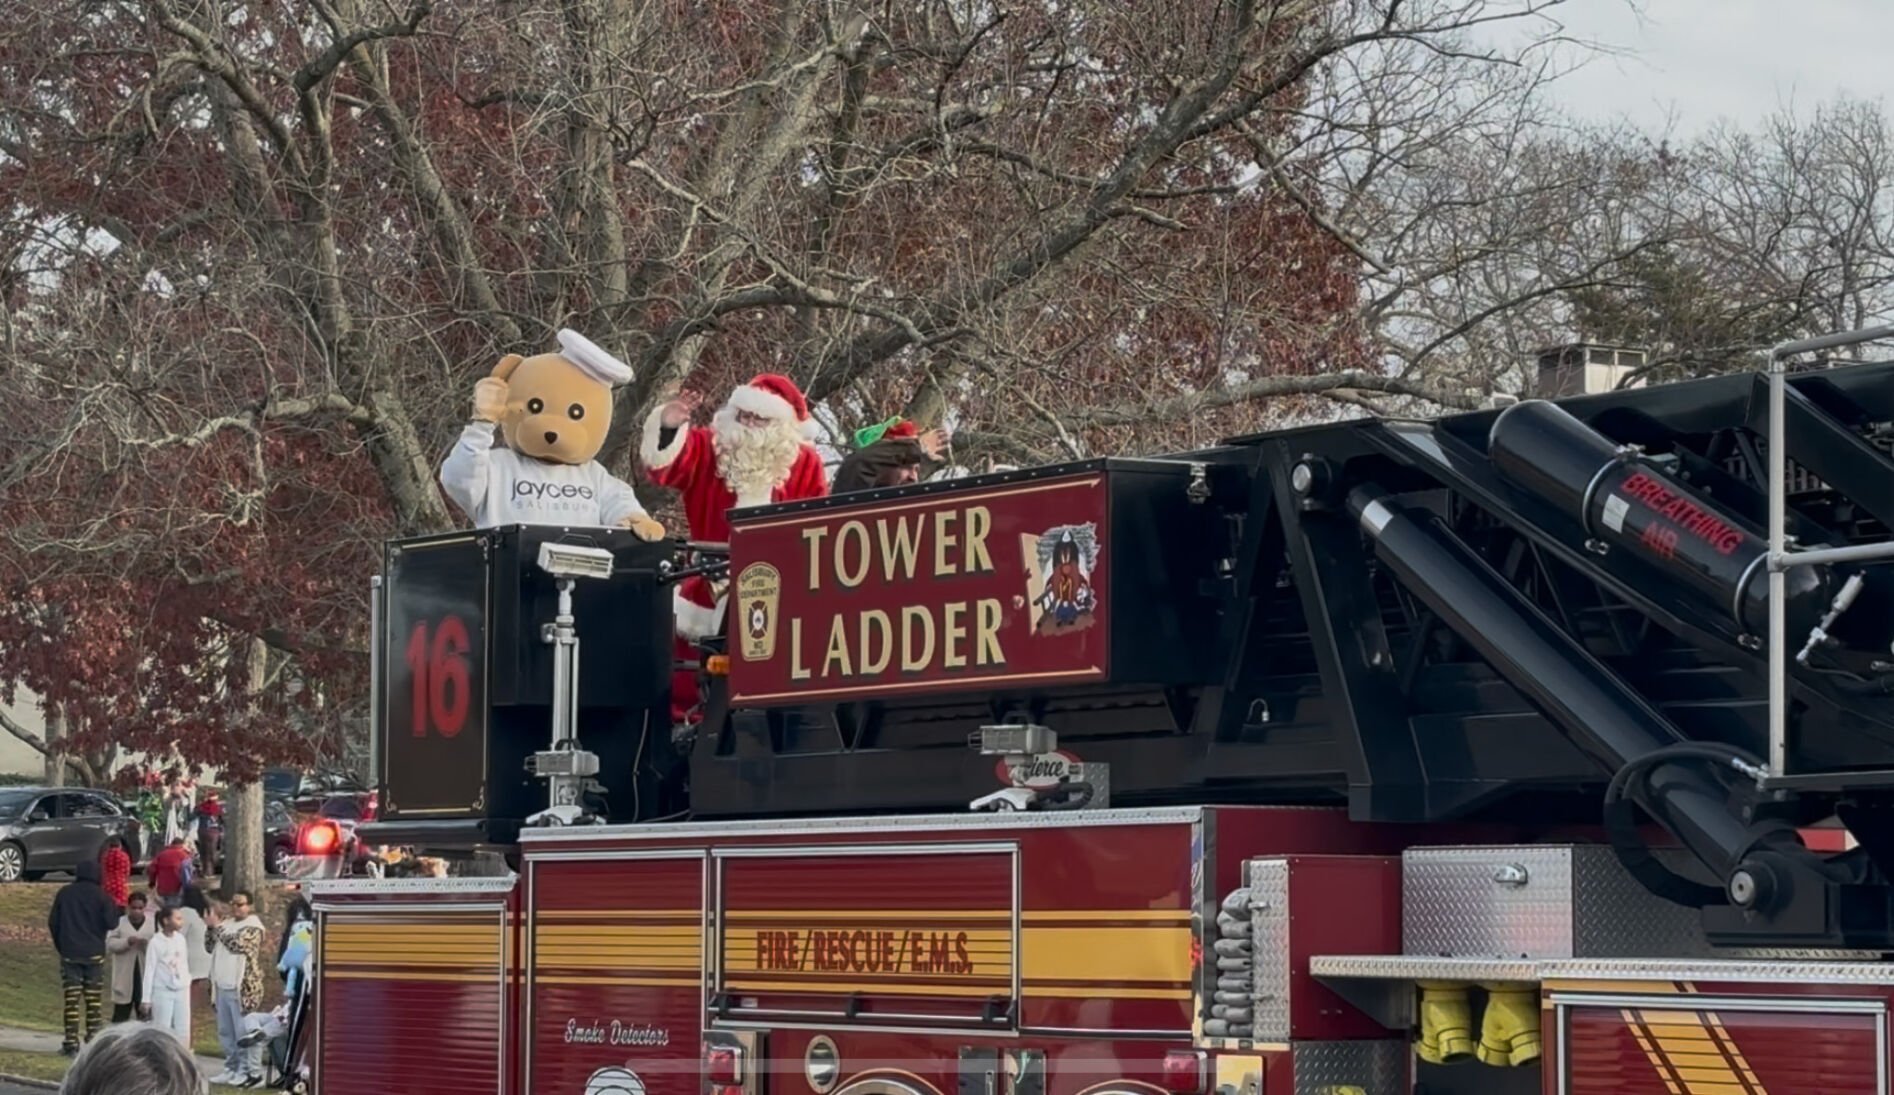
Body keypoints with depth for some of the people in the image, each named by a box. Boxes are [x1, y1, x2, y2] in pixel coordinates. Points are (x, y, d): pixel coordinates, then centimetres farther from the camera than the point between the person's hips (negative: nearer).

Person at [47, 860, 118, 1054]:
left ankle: (71, 1041, -3)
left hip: (69, 953, 1)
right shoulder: (100, 895, -6)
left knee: (71, 998, 1)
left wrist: (60, 945, 17)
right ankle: (94, 1038, 2)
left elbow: (52, 922, 5)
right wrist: (114, 909, 10)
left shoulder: (65, 893, 2)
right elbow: (111, 923, -10)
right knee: (94, 999, 6)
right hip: (94, 953, -1)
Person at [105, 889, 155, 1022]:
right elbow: (109, 944, -6)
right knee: (120, 1015, 3)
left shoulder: (153, 923, 4)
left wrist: (148, 944, -22)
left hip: (146, 978, 1)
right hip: (124, 979, -1)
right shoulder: (119, 923, 3)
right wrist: (127, 942, -21)